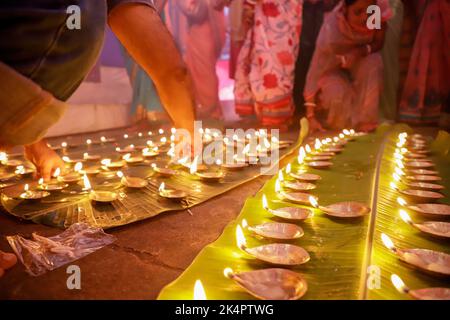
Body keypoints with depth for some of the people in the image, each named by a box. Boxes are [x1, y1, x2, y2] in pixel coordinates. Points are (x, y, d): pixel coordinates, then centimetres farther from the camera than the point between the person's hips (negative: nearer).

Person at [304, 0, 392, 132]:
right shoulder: (331, 30, -37)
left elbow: (378, 43, -11)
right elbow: (316, 70, -32)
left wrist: (360, 52, -35)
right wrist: (311, 116, -32)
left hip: (361, 61, 4)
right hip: (332, 68, -3)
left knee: (374, 63, -29)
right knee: (337, 94, -31)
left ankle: (364, 120, -14)